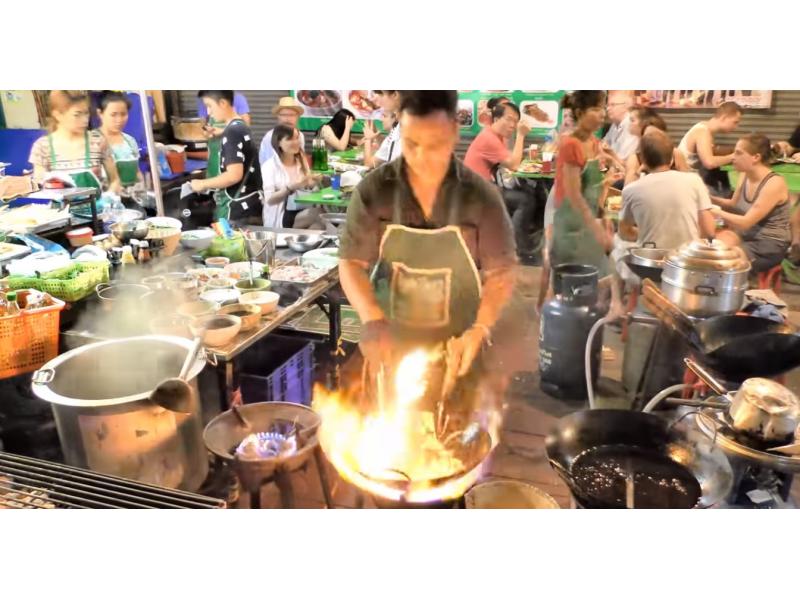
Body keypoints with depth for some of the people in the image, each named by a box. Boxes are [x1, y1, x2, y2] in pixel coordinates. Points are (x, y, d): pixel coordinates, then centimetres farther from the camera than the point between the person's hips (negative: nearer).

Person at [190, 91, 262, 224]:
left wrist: (203, 184, -13)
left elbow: (234, 175, -25)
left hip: (237, 209, -9)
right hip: (248, 205, 9)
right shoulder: (241, 127, 12)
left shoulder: (232, 132, -17)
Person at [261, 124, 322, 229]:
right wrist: (290, 188, -25)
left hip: (304, 211, 6)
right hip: (281, 217, -6)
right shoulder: (269, 166, -3)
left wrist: (311, 183, -9)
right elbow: (269, 199, -11)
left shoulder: (301, 161, 15)